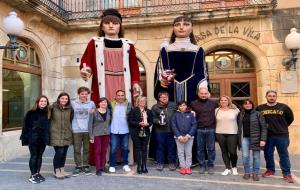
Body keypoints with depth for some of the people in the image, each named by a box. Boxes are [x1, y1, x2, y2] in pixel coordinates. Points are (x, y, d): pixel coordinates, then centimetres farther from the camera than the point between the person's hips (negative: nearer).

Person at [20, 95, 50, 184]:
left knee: (39, 156, 12)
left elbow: (48, 126, 9)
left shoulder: (47, 113, 5)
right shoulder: (31, 113, -6)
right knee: (34, 156, 1)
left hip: (43, 138, 4)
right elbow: (26, 126, -6)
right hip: (33, 138, -4)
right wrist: (25, 138, -11)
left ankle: (37, 173, 23)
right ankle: (32, 175, 10)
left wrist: (48, 138, 5)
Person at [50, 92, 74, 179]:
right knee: (59, 152, -7)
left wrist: (70, 130, 11)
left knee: (64, 153, 9)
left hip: (67, 134, 4)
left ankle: (62, 170, 25)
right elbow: (48, 119, -3)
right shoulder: (53, 108, -6)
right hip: (56, 134, -4)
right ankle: (56, 171, 11)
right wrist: (49, 131, -5)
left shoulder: (70, 109, 7)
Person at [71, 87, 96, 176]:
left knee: (86, 149, 9)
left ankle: (86, 166, 21)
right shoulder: (73, 103, 2)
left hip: (88, 130, 1)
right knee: (77, 149, 4)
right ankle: (78, 166, 17)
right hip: (76, 130, -1)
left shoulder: (91, 103, 7)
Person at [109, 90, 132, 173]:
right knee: (113, 149, 3)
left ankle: (125, 164, 24)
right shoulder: (111, 104, 2)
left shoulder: (128, 104, 0)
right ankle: (112, 165, 14)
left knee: (125, 148, 11)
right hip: (114, 131, 0)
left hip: (125, 130, 1)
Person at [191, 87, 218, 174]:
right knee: (200, 149, 7)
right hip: (199, 130, 0)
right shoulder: (193, 104, 4)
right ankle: (202, 165, 18)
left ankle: (210, 166, 18)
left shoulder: (213, 103, 5)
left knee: (211, 148, 6)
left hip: (211, 129, 0)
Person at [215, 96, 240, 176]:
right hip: (220, 134, 2)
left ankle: (234, 167, 21)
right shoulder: (216, 110, 6)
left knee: (232, 152, -4)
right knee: (224, 151, 8)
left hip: (232, 134, -2)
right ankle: (228, 168, 20)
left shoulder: (235, 110, 0)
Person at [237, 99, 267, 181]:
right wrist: (239, 138, 6)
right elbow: (239, 126, 14)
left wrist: (263, 139, -12)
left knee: (256, 156, 5)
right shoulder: (240, 114, 8)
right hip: (244, 138, 3)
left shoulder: (258, 114, -3)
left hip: (255, 138, -2)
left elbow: (263, 127, -6)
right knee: (245, 156, 3)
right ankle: (247, 172, 17)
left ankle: (255, 173, 17)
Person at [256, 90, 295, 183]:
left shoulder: (284, 107, -2)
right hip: (267, 136, 2)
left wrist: (283, 127, 8)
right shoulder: (260, 108, 0)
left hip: (282, 135, -1)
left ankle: (286, 174, 14)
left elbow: (290, 118, 10)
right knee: (268, 154, 12)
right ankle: (270, 170, 28)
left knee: (284, 155, 4)